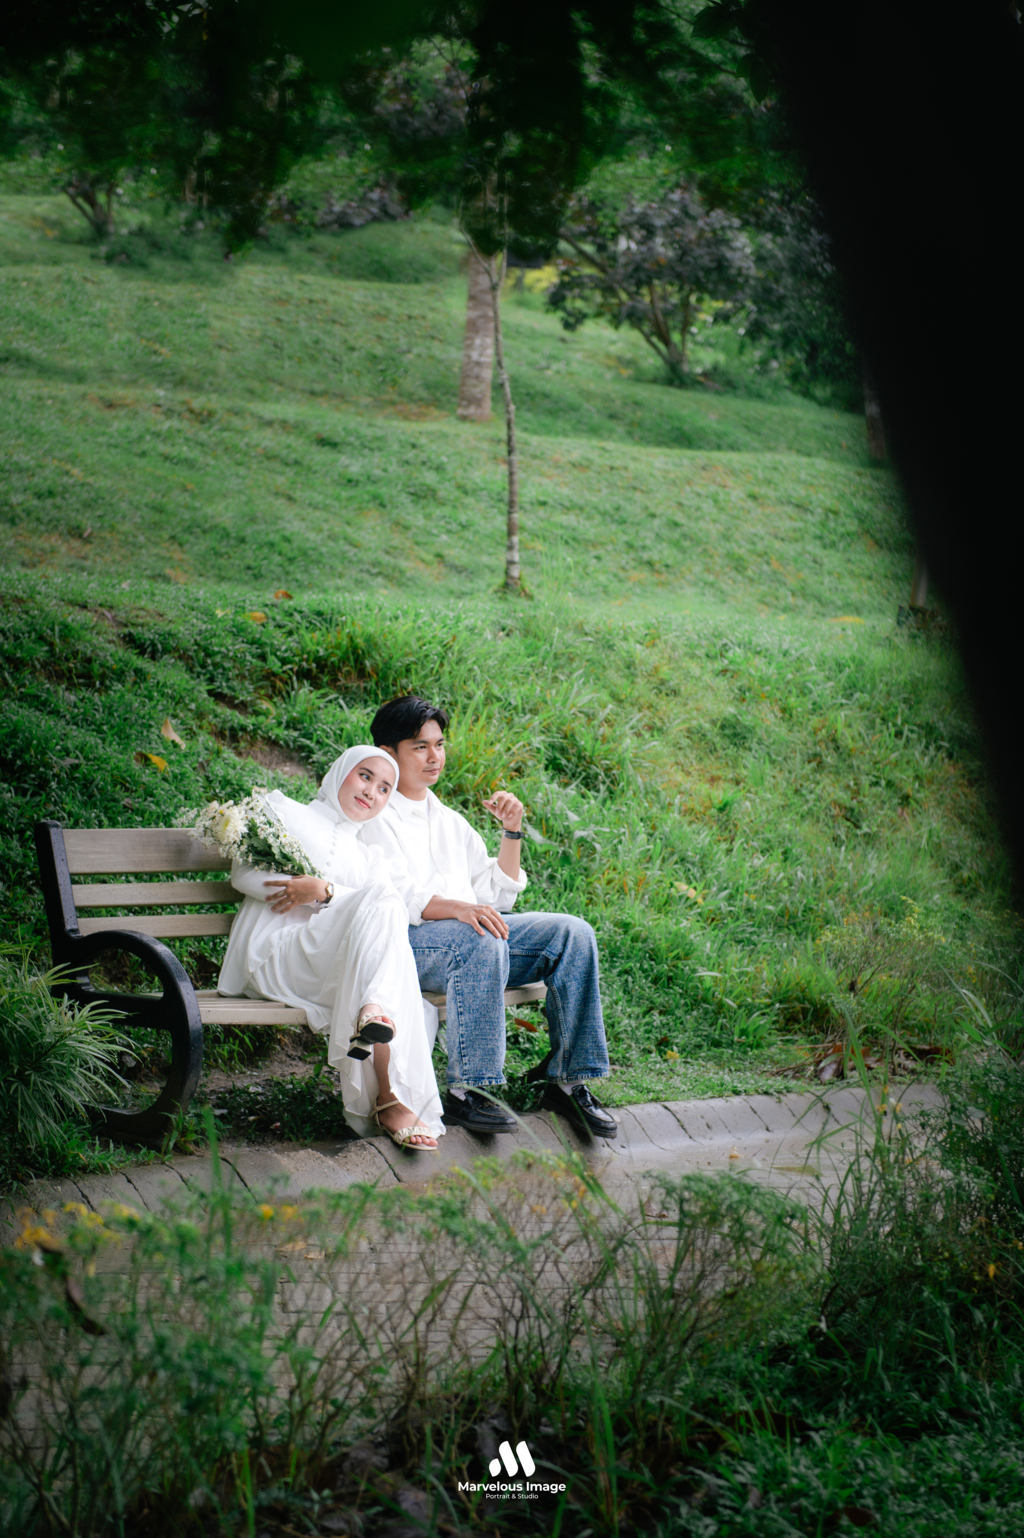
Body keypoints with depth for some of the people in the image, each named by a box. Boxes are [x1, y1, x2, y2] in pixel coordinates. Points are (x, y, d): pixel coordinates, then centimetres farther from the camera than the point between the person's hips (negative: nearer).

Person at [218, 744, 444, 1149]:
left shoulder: (367, 857, 30)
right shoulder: (283, 811, 20)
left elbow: (393, 916, 6)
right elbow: (243, 874, 6)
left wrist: (324, 890, -12)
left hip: (336, 973, 4)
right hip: (270, 953, -4)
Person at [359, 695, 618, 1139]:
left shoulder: (450, 821, 28)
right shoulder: (374, 817, 5)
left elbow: (497, 895, 23)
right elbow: (396, 896, -12)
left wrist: (512, 832, 11)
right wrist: (457, 909, -29)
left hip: (474, 933, 7)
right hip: (405, 940, -7)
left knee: (572, 933, -14)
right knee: (480, 941, -38)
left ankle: (567, 1081, -15)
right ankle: (466, 1092, -35)